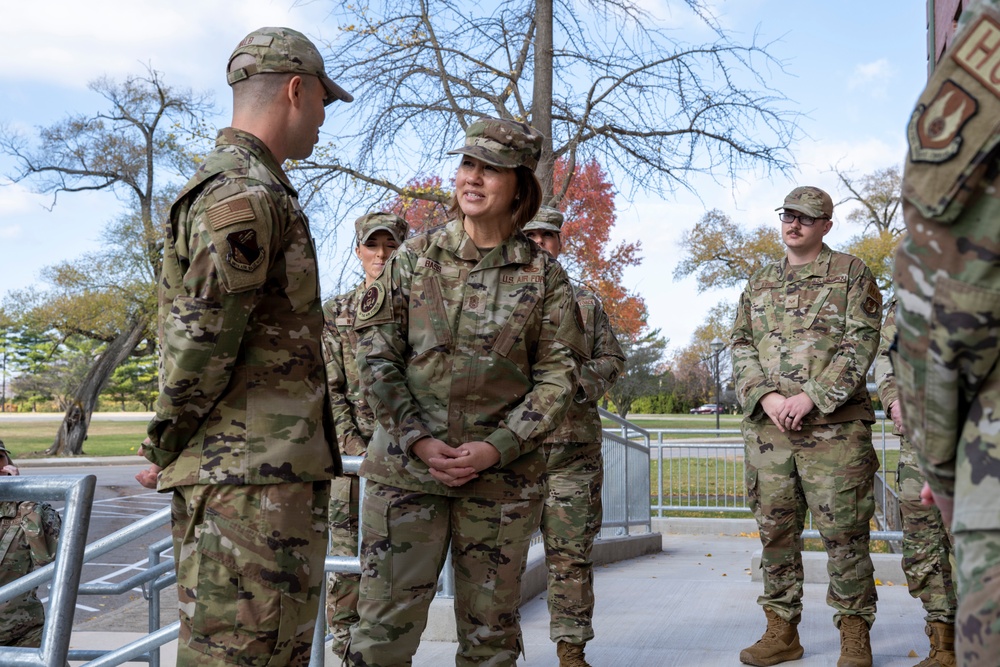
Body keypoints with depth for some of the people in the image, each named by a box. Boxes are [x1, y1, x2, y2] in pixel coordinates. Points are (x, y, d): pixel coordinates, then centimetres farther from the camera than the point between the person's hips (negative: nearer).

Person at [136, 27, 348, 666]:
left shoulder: (247, 188, 21)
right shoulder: (245, 197, -14)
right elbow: (202, 344, -18)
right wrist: (167, 449, -5)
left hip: (278, 472, 10)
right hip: (248, 476, -10)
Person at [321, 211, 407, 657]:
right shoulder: (335, 313, 8)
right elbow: (329, 388, 4)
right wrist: (353, 444, -7)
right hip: (352, 450, 0)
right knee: (347, 553, 0)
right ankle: (345, 644, 12)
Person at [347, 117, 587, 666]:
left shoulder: (543, 275, 1)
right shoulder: (413, 256, 3)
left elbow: (558, 374, 0)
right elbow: (375, 353, 0)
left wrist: (497, 447, -12)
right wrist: (418, 441, -11)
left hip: (502, 477, 0)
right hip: (406, 465, 0)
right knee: (384, 623, 0)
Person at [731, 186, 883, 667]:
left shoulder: (850, 274, 4)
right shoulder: (760, 283, 17)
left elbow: (861, 343, -5)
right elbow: (741, 346, 12)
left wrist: (812, 396, -15)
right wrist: (767, 397, -6)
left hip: (833, 426, -4)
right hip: (767, 428, 4)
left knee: (843, 531, -1)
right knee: (775, 530, 7)